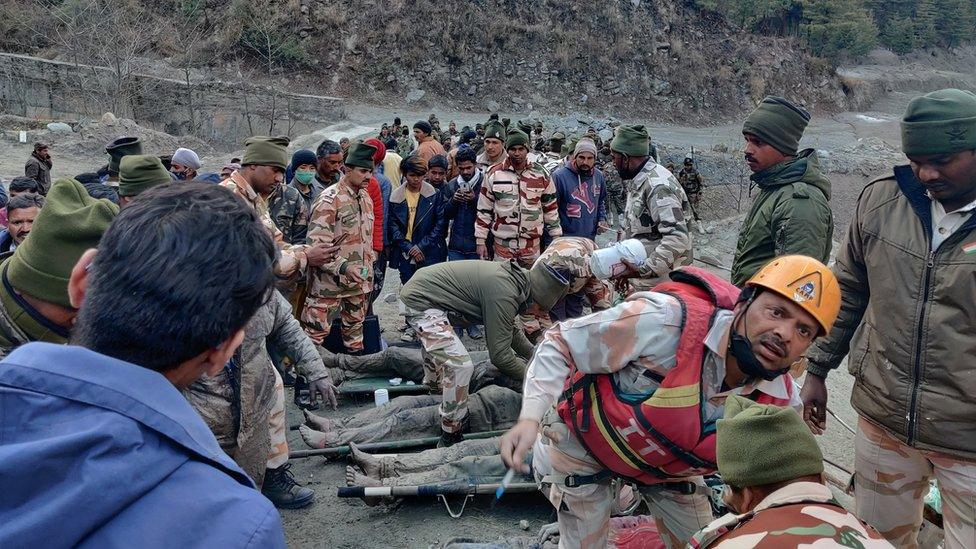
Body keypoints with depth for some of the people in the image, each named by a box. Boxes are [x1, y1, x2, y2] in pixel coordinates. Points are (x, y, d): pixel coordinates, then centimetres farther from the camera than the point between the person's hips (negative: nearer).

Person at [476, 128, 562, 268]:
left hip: (533, 244, 1)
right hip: (502, 244, -1)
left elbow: (551, 207, 10)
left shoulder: (540, 174, 2)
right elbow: (484, 209, 4)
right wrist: (480, 241, 2)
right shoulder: (494, 174, 0)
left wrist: (556, 238, 8)